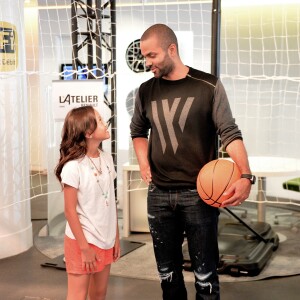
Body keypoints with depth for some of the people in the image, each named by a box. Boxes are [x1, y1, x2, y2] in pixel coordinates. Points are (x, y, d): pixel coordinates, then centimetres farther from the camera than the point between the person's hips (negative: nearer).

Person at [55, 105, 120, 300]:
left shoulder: (107, 158, 3)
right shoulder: (73, 167, -18)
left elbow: (111, 201, 8)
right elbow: (70, 211, -16)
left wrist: (116, 237, 9)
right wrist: (84, 247, -15)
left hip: (105, 239, 7)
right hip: (83, 240, -6)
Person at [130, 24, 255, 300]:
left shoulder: (209, 86, -8)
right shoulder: (146, 91, 6)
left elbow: (229, 132, -9)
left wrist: (245, 175, -23)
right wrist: (144, 164, 4)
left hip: (199, 193, -4)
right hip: (159, 194, 4)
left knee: (205, 273, 1)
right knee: (167, 270, 13)